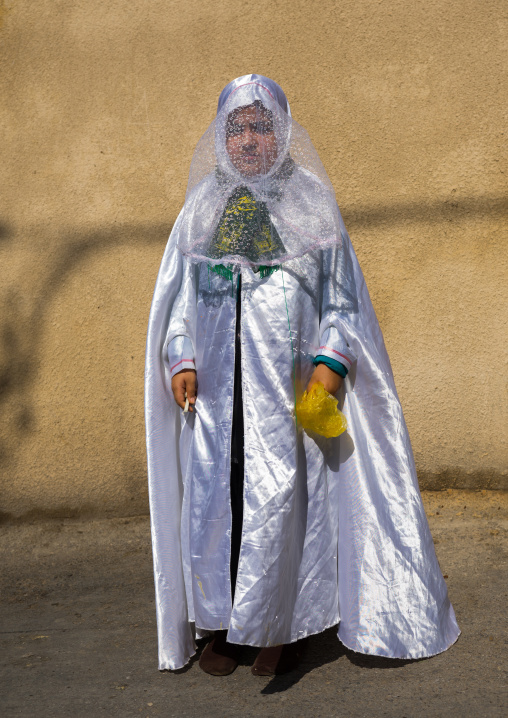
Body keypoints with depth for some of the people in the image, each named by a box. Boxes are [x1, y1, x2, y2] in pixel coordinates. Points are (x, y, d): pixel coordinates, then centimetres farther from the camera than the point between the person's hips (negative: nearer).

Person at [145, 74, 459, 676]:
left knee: (280, 498, -4)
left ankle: (282, 626, 12)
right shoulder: (202, 209, 13)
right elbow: (178, 296, 13)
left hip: (286, 384, -2)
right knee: (211, 496, 1)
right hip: (214, 384, 2)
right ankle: (218, 624, 16)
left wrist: (331, 362, -9)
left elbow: (342, 299, 5)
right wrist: (180, 359, -1)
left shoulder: (310, 206, 8)